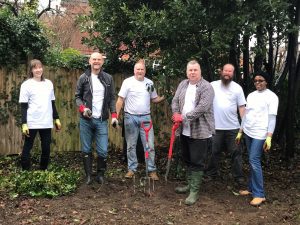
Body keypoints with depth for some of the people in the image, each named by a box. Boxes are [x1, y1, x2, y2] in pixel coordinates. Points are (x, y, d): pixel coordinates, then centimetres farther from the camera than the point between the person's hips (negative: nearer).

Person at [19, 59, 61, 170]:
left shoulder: (49, 83, 10)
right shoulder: (26, 85, -2)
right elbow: (23, 106, -5)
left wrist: (57, 119, 13)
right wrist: (24, 123, -11)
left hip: (47, 123, 4)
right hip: (32, 123, -4)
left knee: (46, 148, 7)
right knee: (27, 148, 3)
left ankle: (43, 171, 21)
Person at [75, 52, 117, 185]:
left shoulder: (108, 78, 8)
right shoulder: (83, 78, 3)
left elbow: (112, 98, 10)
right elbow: (77, 97, 6)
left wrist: (114, 115, 0)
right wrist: (83, 108, -13)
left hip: (102, 120, 1)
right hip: (86, 120, 0)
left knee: (103, 151, -2)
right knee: (86, 150, 6)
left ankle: (100, 174, 18)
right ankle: (88, 175, 18)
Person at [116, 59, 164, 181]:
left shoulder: (149, 83, 7)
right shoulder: (128, 82, -4)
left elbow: (154, 99, 14)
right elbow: (120, 100, -6)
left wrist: (163, 98, -6)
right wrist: (116, 115, -12)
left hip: (146, 117, 2)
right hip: (131, 117, -2)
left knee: (150, 145, 2)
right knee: (131, 145, 9)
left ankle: (152, 170, 11)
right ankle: (132, 169, 21)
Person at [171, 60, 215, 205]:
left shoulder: (206, 87, -11)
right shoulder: (183, 84, 11)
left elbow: (202, 108, -21)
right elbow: (175, 101, 11)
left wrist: (184, 117, -20)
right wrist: (176, 114, -9)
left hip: (200, 132, -7)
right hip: (184, 131, 7)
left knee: (197, 162, -1)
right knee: (188, 160, 18)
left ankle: (194, 191, 8)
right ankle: (190, 185, 34)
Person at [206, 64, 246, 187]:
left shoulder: (237, 88, 2)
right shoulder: (212, 85, 0)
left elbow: (241, 107, 1)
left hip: (233, 127, 0)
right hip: (215, 126, 0)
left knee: (236, 152, 4)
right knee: (214, 151, 12)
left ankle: (238, 177, 14)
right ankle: (212, 173, 27)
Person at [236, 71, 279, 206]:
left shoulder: (271, 96, -6)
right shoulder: (251, 95, 13)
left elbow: (272, 118, -11)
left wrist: (269, 137, -18)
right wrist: (240, 132, 16)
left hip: (260, 134, -7)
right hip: (248, 133, 7)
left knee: (254, 161, -12)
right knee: (252, 161, 11)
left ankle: (260, 194, -5)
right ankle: (252, 188, 19)